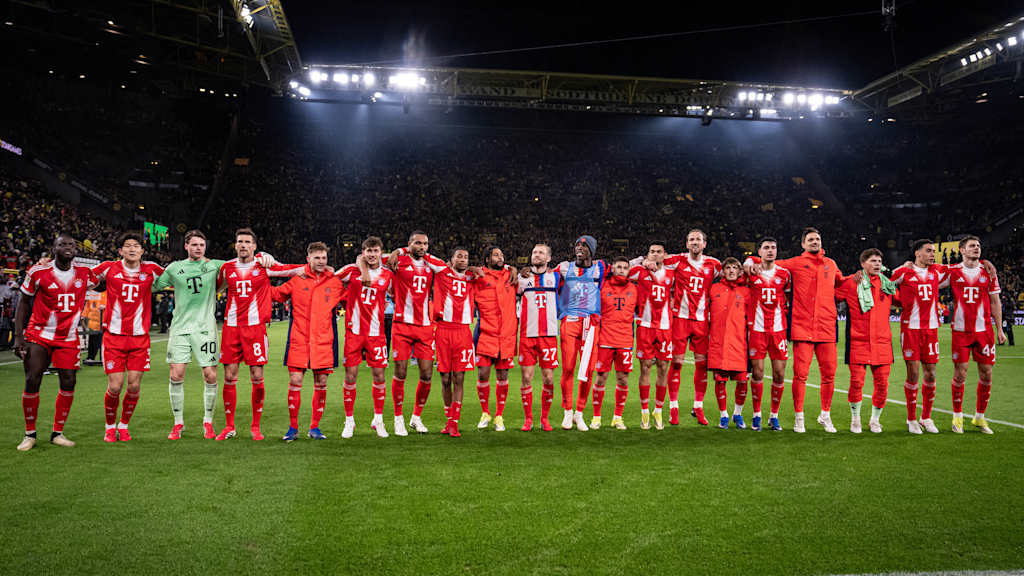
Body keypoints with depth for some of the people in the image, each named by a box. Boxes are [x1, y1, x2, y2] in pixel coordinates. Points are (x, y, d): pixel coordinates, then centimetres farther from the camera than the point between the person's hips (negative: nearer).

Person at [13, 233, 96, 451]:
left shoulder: (84, 274, 0)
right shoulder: (38, 272, -6)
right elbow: (24, 303, 2)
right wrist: (18, 336, -3)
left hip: (68, 338, 2)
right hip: (39, 335, -2)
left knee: (68, 383, -3)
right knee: (32, 382, -6)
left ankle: (57, 433, 11)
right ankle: (30, 434, 10)